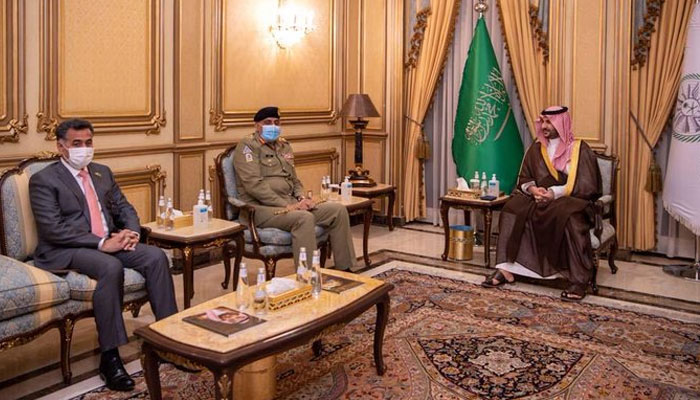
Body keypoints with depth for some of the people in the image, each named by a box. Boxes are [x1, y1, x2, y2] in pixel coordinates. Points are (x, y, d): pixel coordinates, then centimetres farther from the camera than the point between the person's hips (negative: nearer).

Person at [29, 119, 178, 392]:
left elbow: (124, 207, 17)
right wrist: (101, 243, -22)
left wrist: (131, 231, -6)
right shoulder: (43, 180, -4)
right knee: (111, 267, -35)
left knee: (156, 257, -18)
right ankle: (109, 358, -27)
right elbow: (53, 229, -15)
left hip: (109, 243, 6)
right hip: (65, 250, -6)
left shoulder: (102, 172, 17)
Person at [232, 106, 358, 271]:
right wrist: (287, 206, -20)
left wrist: (301, 198, 2)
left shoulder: (284, 146, 20)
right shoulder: (248, 146, -4)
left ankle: (346, 269, -1)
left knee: (338, 209, -6)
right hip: (261, 208, -8)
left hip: (290, 203, 8)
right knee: (304, 218, -35)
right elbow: (254, 185, -16)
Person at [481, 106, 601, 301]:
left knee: (569, 216, -38)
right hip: (540, 199, 5)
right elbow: (524, 179, 11)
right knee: (514, 206, -22)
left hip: (571, 200, -5)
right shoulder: (536, 149, 11)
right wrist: (532, 189, -13)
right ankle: (505, 268, -24)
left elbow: (586, 185, -10)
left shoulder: (579, 149, -3)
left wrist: (556, 193, -21)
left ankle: (579, 279, -31)